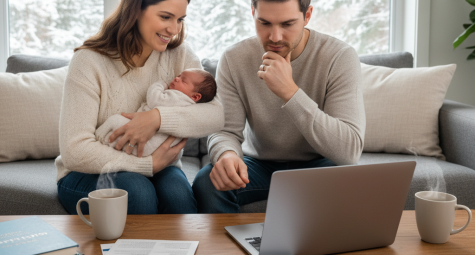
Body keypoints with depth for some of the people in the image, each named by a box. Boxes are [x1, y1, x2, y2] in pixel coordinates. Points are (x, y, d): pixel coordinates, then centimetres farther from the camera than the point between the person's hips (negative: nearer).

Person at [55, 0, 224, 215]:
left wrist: (158, 118, -30)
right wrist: (149, 164, -23)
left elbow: (216, 116, -14)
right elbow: (75, 151, -21)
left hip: (156, 168, 3)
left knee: (177, 192, -30)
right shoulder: (89, 61, -14)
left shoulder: (179, 55, -1)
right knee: (137, 190, -34)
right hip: (90, 174, -3)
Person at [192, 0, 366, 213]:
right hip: (258, 163, 2)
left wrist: (289, 91, -36)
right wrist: (226, 154, -38)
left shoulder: (340, 57, -19)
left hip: (316, 164, -1)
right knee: (207, 183, -28)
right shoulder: (233, 59, -10)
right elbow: (226, 131, -11)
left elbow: (349, 151, -29)